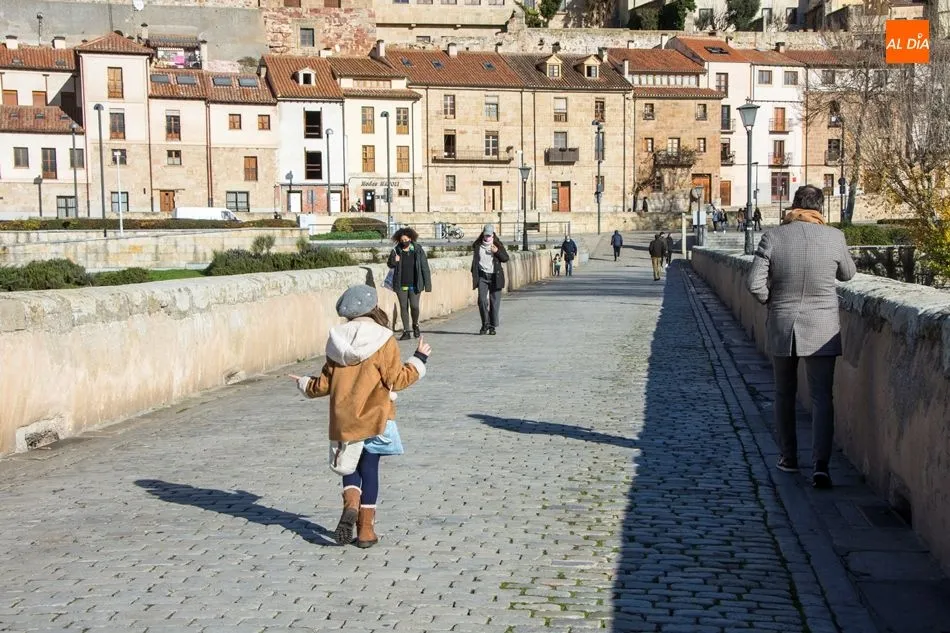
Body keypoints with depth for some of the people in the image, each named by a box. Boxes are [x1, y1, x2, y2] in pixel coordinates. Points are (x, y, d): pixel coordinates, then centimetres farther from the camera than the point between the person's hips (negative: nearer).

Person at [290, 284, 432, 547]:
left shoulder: (338, 341, 2)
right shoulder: (383, 341, -9)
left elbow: (325, 384, 6)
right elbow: (397, 380, -10)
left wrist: (304, 384, 26)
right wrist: (419, 359, 3)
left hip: (343, 420, 3)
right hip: (374, 418, -2)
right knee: (369, 468, 6)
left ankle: (350, 505, -11)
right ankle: (365, 530, 7)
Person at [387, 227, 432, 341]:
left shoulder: (418, 250, -2)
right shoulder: (396, 251, 1)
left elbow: (425, 267, 0)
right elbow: (390, 265, 12)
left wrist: (427, 284, -4)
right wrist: (394, 261, -13)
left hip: (414, 284, -2)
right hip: (401, 285, 2)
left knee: (414, 306, -10)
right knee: (403, 307, 4)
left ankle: (415, 325, 19)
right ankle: (406, 331, 13)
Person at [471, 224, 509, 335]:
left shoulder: (498, 245, 6)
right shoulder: (477, 246, 8)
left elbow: (506, 258, 2)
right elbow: (474, 261, 15)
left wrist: (497, 252, -13)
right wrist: (474, 275, 11)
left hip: (495, 276, 0)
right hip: (482, 276, 0)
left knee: (494, 301, 0)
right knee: (482, 300, -12)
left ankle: (492, 326, 8)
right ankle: (485, 324, 3)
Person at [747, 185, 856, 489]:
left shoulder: (772, 237, -8)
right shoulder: (834, 238, -8)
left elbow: (755, 285, -11)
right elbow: (847, 274, 11)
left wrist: (774, 301, 8)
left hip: (781, 327, 1)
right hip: (821, 330, -1)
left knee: (784, 395, 17)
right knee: (822, 397, 0)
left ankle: (788, 457, 25)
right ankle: (820, 464, -12)